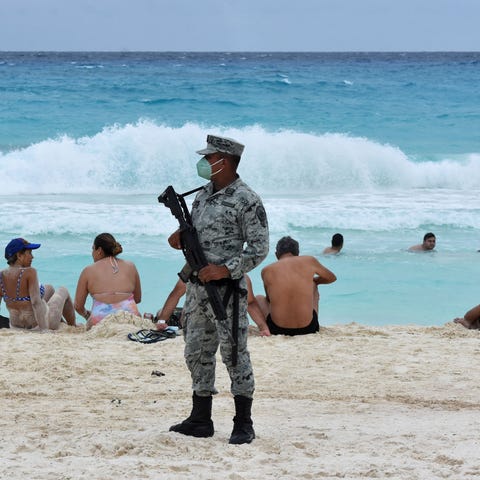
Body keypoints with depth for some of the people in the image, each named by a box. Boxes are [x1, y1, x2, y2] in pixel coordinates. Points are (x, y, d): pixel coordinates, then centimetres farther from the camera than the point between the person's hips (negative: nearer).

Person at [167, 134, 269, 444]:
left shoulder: (247, 200, -11)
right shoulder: (204, 195, 14)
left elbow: (259, 248, -13)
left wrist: (226, 269, -22)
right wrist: (182, 239, 1)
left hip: (227, 289, -8)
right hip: (197, 287, 8)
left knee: (234, 354, -4)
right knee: (197, 353, 11)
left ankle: (244, 424, 2)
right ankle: (200, 420, 19)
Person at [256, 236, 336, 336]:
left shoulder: (266, 271, -1)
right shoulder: (309, 261, 1)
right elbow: (332, 278, 20)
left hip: (277, 330, -1)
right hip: (308, 328, 1)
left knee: (259, 298, 31)